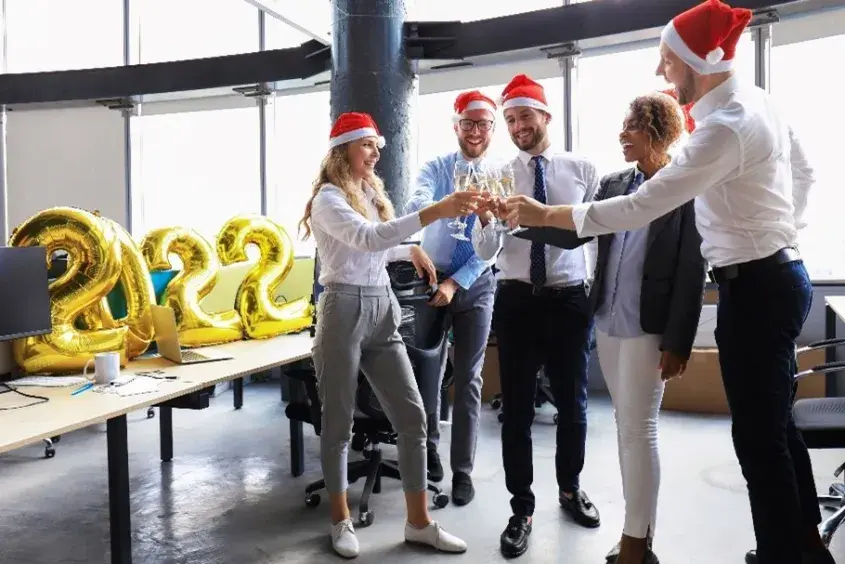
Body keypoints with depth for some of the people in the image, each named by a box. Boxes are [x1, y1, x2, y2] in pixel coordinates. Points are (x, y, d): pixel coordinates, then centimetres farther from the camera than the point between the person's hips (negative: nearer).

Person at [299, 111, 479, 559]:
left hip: (383, 311, 7)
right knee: (339, 420, 5)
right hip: (345, 311, -7)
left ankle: (419, 522, 14)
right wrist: (434, 212, -35)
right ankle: (341, 521, 21)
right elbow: (368, 238, -28)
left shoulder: (371, 194, 17)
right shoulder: (329, 199, -8)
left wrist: (411, 250, 22)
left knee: (412, 416, 3)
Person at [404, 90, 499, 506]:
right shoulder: (434, 170, -6)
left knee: (468, 378, 3)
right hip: (431, 278, 0)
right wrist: (452, 202, -51)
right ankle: (428, 446, 34)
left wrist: (455, 283, -20)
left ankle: (462, 470, 14)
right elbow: (415, 209, -28)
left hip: (476, 284, 0)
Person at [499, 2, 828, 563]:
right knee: (776, 422, 21)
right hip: (779, 274, 10)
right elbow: (803, 173, 19)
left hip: (755, 289, -10)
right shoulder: (759, 99, 6)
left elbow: (639, 208, -27)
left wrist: (546, 215, -21)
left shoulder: (724, 129, -25)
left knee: (758, 437, 2)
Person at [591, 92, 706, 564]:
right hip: (608, 322, 6)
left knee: (638, 429, -3)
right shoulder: (614, 185, 11)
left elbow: (693, 271, -10)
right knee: (627, 428, 11)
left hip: (648, 328, -6)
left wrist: (679, 343, -13)